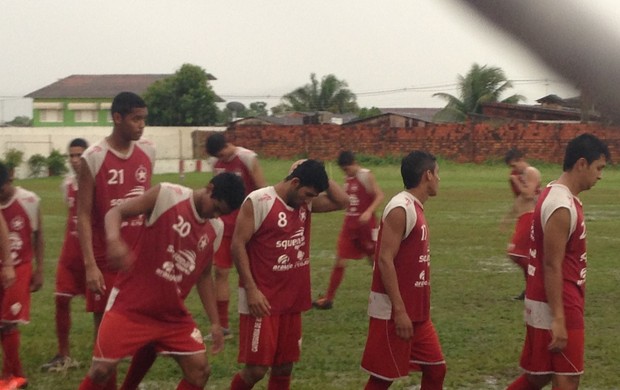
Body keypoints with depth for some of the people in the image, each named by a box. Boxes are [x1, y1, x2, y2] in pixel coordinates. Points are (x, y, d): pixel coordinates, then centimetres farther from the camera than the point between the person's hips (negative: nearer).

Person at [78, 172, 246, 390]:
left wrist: (215, 321, 13)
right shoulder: (166, 195, -12)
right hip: (131, 305, -5)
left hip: (173, 314, 6)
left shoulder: (216, 229, 5)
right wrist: (114, 240, -34)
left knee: (199, 370, 1)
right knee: (102, 370, -6)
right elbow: (116, 213, -12)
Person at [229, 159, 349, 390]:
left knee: (284, 367, 11)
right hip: (262, 299, -7)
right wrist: (251, 289, -19)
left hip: (292, 300, 7)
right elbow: (238, 244, -14)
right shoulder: (258, 201, -13)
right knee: (257, 368, -7)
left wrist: (316, 174, 0)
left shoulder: (305, 203, 8)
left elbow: (342, 201, 7)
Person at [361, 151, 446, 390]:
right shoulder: (401, 209, -16)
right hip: (393, 312, -9)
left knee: (435, 368, 11)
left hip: (417, 312, 9)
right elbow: (385, 261, -21)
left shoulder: (415, 208, 13)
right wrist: (399, 311, -24)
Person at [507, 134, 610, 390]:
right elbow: (552, 266, -22)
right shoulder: (562, 206, -20)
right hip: (556, 307, -10)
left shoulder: (556, 195, 12)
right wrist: (558, 318, -24)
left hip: (553, 304, 10)